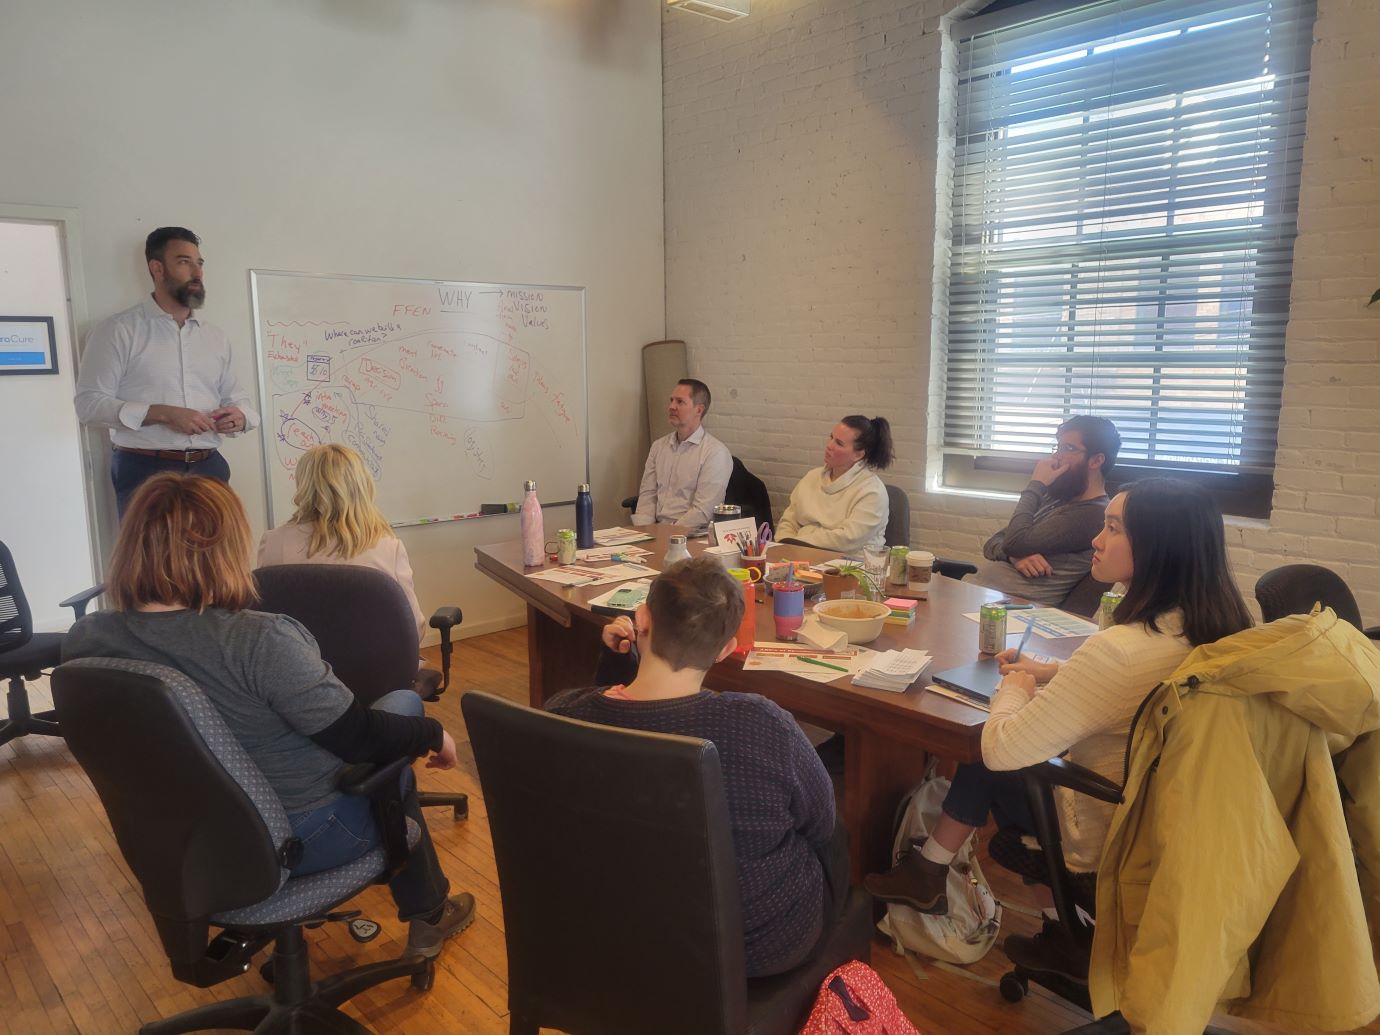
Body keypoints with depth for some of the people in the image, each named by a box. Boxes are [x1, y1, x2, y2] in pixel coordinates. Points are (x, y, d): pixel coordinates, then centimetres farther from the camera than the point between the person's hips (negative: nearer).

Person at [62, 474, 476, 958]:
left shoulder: (84, 639, -11)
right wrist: (435, 735, -5)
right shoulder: (259, 641, -31)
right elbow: (359, 738, -22)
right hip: (298, 841, -6)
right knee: (404, 703, 17)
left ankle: (423, 903, 36)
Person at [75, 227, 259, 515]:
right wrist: (163, 414, -19)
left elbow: (237, 398, 19)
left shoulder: (216, 337, 15)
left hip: (208, 469, 5)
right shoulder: (118, 331, -1)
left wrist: (239, 417, -5)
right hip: (146, 472, -4)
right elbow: (90, 403, -7)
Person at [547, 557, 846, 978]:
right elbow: (820, 824, -13)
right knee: (835, 839, 30)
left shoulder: (558, 716, -22)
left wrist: (616, 662, -6)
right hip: (757, 944, -4)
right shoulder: (762, 726, -34)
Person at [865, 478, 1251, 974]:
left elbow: (1000, 749, -27)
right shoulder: (1216, 632, -8)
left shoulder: (1121, 649, -33)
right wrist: (1049, 674, 5)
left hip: (1103, 843, -7)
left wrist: (1014, 689, -6)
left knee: (985, 760, 11)